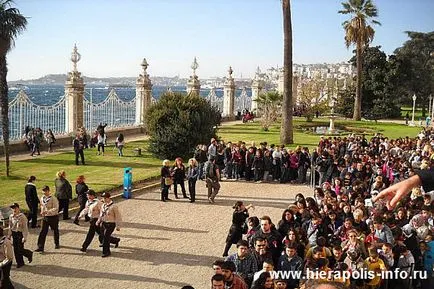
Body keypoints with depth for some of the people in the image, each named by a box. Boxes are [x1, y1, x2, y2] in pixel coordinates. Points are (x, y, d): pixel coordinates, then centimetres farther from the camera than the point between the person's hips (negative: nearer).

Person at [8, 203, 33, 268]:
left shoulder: (22, 216, -15)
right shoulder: (11, 216, 3)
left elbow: (25, 227, -14)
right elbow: (10, 227, 14)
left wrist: (24, 237, -16)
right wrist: (9, 235, 12)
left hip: (20, 234, -6)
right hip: (14, 234, 6)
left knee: (20, 249, -5)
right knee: (16, 249, 9)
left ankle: (29, 254, 23)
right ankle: (20, 262, 22)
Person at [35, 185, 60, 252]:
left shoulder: (53, 199, -17)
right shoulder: (42, 198, 2)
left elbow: (56, 208, -22)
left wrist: (47, 211, -31)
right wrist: (42, 212, 3)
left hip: (53, 217, -4)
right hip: (45, 217, 4)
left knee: (55, 231, 15)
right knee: (43, 232, -3)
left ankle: (57, 244, 36)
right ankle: (40, 247, -2)